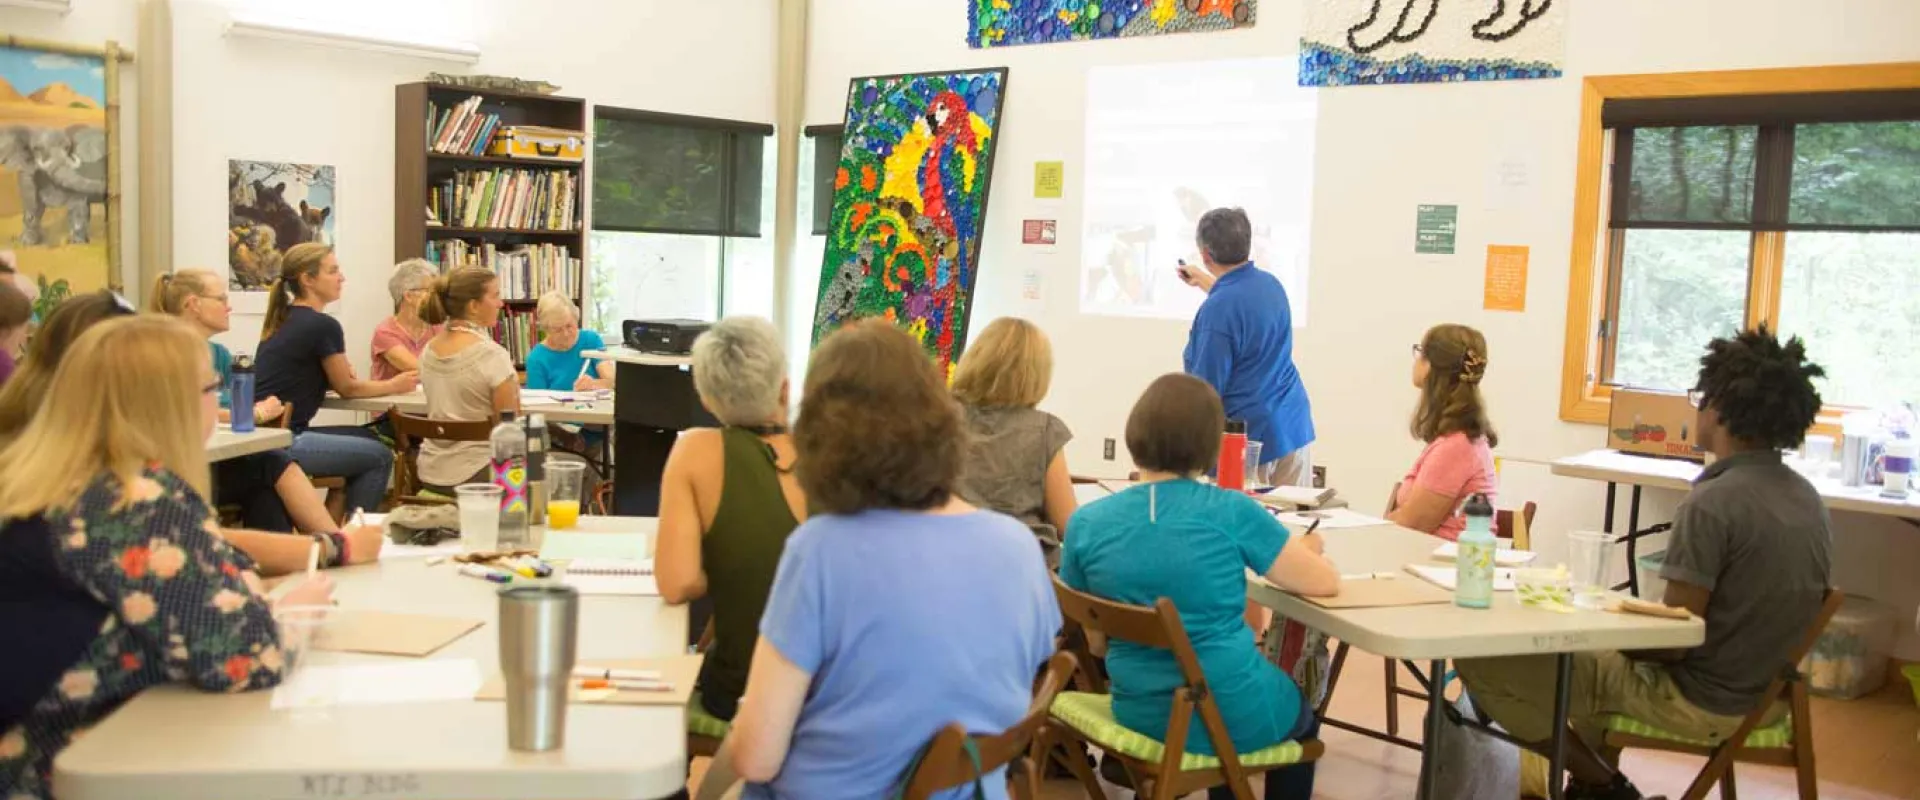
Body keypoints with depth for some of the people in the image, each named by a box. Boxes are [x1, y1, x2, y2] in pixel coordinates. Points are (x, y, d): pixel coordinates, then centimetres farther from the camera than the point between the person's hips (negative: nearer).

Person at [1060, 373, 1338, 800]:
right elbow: (1326, 583, -4)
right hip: (1233, 718, -3)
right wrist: (1305, 548, 18)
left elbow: (1095, 640, 3)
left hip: (1142, 717, 4)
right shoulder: (1231, 511, -15)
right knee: (1303, 716, 34)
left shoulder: (1086, 523, -7)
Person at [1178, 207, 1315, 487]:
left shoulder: (1216, 310, -20)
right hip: (1295, 426, 8)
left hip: (1249, 440, -7)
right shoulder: (1270, 283, 5)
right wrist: (1203, 281, 46)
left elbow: (1205, 390, -16)